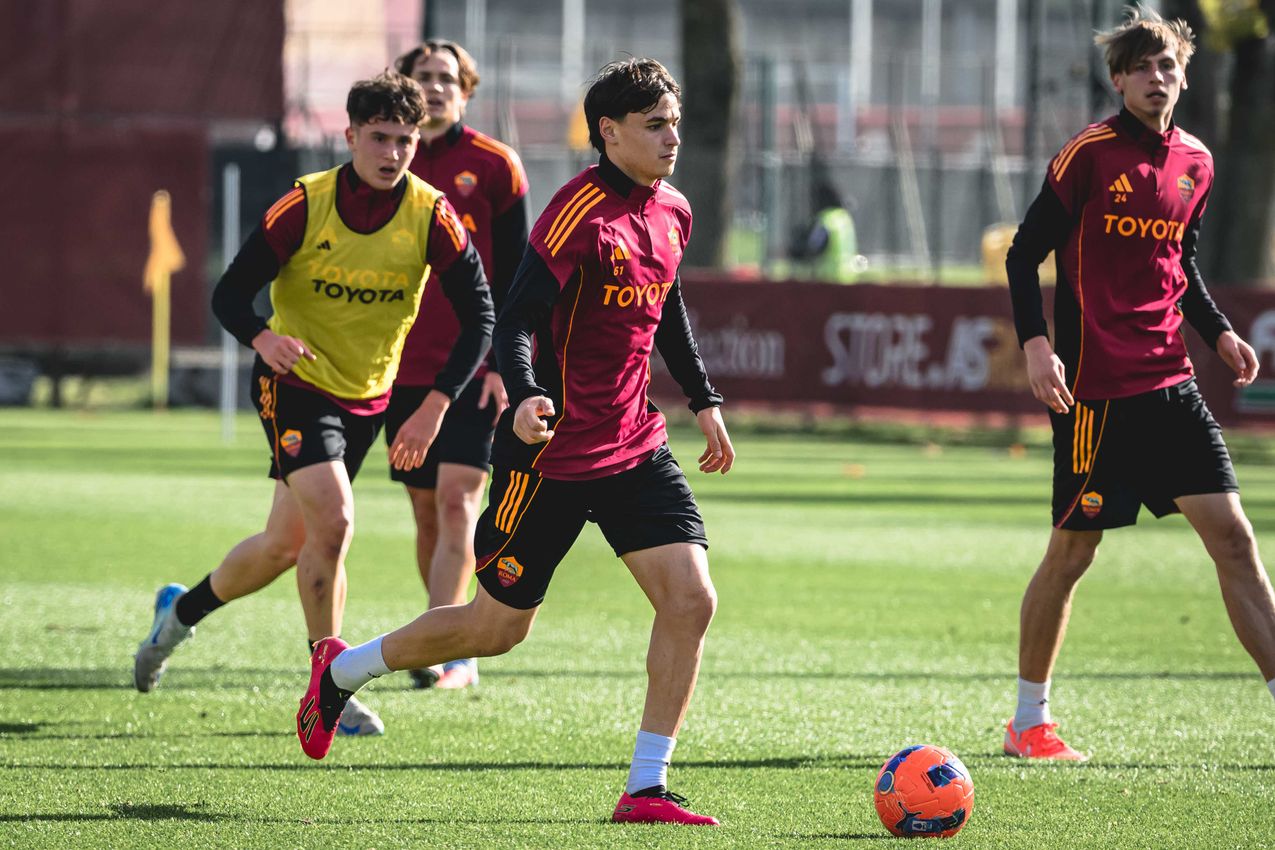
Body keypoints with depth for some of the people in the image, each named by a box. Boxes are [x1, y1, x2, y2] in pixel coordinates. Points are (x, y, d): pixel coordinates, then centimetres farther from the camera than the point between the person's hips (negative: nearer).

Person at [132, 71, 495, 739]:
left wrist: (435, 407, -19)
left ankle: (182, 610, 41)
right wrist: (264, 339, -33)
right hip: (296, 382, -4)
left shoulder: (432, 217, -11)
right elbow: (229, 294, -11)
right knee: (332, 521, -23)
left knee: (286, 545, 13)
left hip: (368, 397, 4)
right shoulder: (305, 206, -16)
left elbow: (479, 316, -9)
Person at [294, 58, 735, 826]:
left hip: (636, 446, 7)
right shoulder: (582, 213, -18)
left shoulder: (671, 213, 7)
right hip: (553, 452, -7)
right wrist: (525, 395, -41)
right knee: (498, 628, 6)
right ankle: (341, 672, 31)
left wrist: (705, 402, 25)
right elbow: (516, 321, -24)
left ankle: (647, 788, -3)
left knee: (692, 599, -11)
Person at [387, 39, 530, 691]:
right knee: (427, 510, 7)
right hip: (403, 368, 4)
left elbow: (516, 271, -1)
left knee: (457, 501, -14)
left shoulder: (493, 166, -1)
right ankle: (455, 652, 18)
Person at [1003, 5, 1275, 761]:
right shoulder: (1092, 153, -8)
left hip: (1170, 381, 6)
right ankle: (1030, 720, 15)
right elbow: (1024, 254, -7)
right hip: (1096, 387, -6)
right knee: (1073, 551, 1)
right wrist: (1035, 342, -19)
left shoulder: (1195, 162, 11)